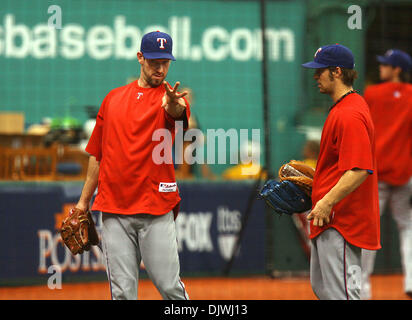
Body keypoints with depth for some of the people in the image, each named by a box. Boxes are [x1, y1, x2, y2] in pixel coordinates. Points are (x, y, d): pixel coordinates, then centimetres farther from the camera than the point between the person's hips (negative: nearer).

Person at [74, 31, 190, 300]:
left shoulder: (170, 98, 2)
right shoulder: (113, 98, 14)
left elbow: (177, 113, -24)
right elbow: (97, 154, 19)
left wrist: (173, 105, -48)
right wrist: (83, 201, 19)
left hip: (156, 209, -3)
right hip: (114, 210, 3)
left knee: (169, 285, -5)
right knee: (122, 291, 2)